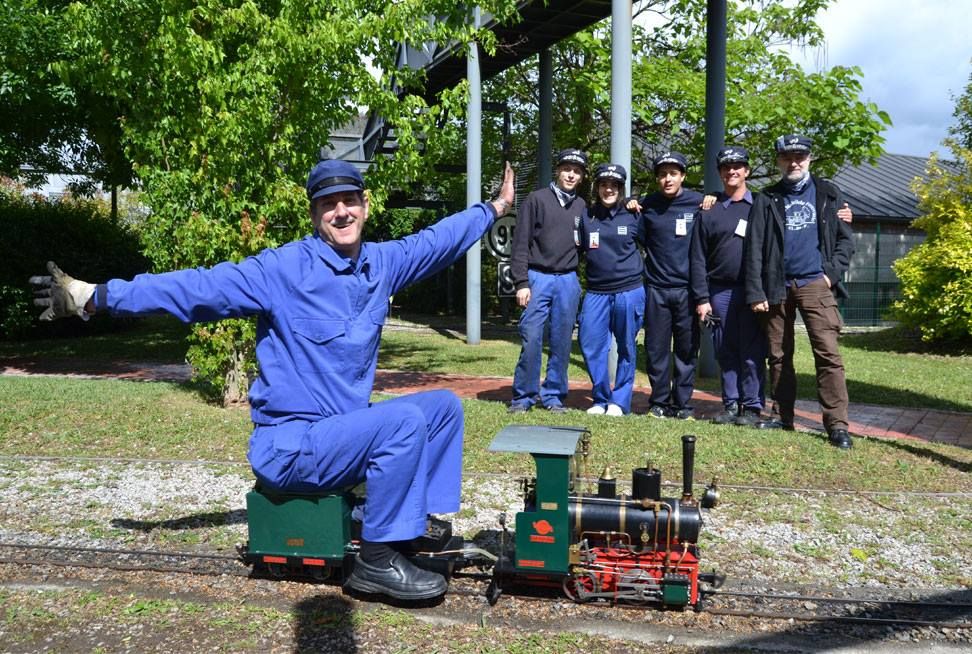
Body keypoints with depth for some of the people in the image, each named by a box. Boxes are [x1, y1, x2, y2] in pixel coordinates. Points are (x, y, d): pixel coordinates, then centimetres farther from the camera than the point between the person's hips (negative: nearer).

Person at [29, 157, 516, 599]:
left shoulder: (382, 263, 4)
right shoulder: (281, 270, -15)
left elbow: (437, 239, 18)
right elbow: (196, 287, -18)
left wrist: (494, 208, 28)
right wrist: (92, 296, -22)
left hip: (343, 429, 8)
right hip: (290, 446, -7)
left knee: (443, 405, 8)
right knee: (404, 421, -27)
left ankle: (422, 523, 11)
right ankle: (377, 560, -16)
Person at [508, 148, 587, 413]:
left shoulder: (581, 206, 12)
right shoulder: (537, 199, 0)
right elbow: (520, 244, -3)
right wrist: (521, 283, -10)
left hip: (568, 281, 3)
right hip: (538, 278, -3)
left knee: (562, 342, 6)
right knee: (531, 338, -6)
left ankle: (554, 395, 16)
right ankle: (524, 396, 6)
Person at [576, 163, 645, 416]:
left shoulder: (633, 217, 3)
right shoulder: (586, 217, 6)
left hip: (629, 291, -1)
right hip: (596, 293, 2)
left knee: (627, 348, 5)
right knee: (591, 345, -2)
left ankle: (619, 401, 16)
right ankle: (600, 399, 13)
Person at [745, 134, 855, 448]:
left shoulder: (828, 193, 10)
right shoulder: (767, 199, 10)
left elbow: (845, 239, 10)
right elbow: (755, 248, 3)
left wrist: (832, 273, -6)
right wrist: (755, 293, -4)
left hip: (815, 284, -2)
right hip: (777, 286, 2)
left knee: (828, 353, -11)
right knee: (779, 355, 8)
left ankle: (837, 424, -10)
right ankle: (782, 415, 18)